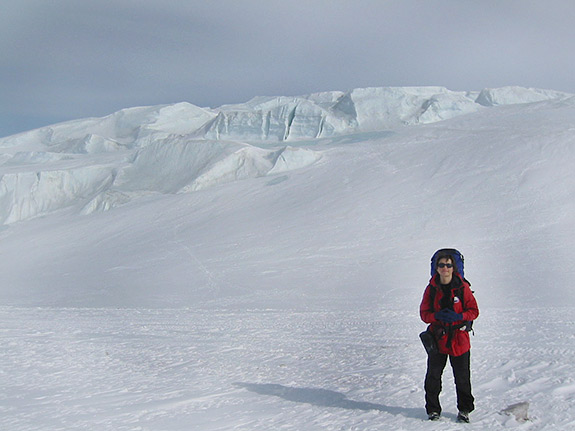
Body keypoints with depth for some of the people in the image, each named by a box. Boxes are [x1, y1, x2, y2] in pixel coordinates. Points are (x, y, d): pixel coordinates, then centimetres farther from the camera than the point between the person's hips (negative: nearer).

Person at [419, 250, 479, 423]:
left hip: (459, 339, -1)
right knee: (433, 376, 2)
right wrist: (437, 316, -18)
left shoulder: (462, 287, -3)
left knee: (462, 377, 5)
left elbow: (474, 311, -1)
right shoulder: (431, 288, 1)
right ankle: (433, 410, 16)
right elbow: (424, 313, 3)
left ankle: (464, 410, 21)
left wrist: (458, 316, -19)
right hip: (438, 337, 1)